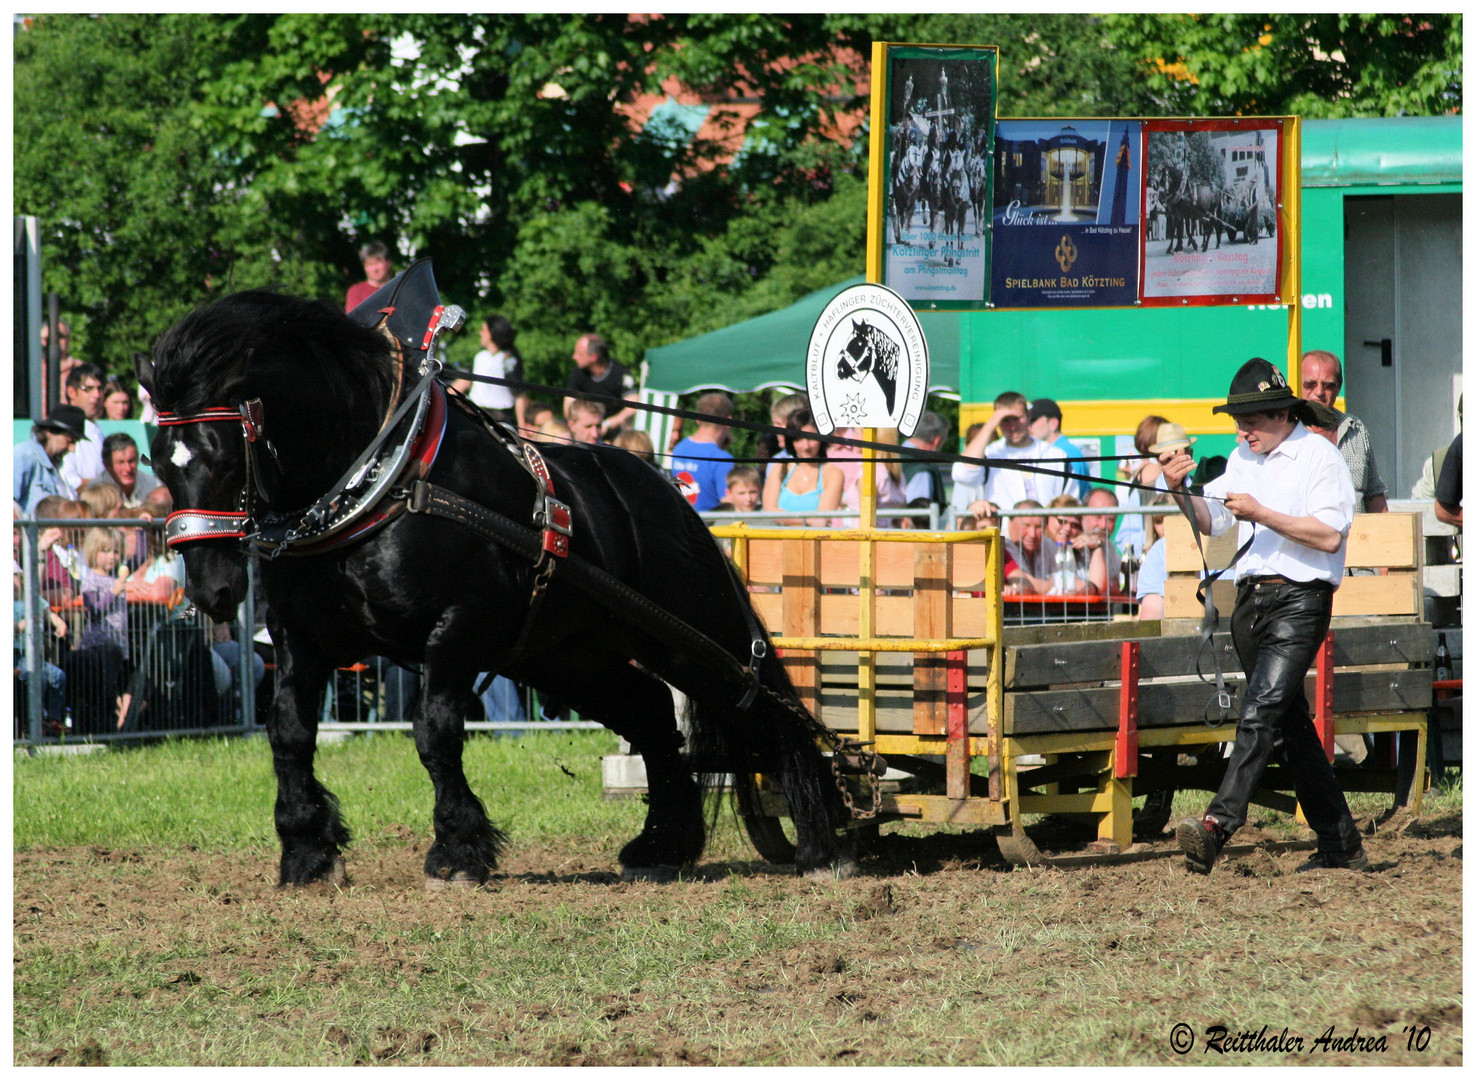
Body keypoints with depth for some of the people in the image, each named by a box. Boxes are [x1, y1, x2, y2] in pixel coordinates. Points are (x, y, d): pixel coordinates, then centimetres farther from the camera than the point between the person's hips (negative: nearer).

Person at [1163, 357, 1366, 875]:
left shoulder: (1320, 457, -6)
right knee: (1290, 723, 11)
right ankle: (1341, 846, 19)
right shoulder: (1243, 459, 16)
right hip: (1250, 599, 8)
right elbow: (1210, 521, 15)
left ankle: (1218, 825, -34)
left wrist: (1261, 514, -20)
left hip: (1300, 599, -8)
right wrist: (1180, 490, -4)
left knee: (1260, 711, -21)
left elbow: (1330, 536, -15)